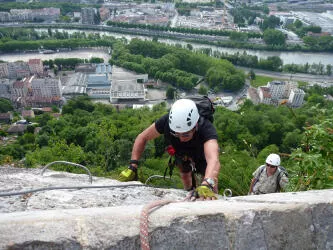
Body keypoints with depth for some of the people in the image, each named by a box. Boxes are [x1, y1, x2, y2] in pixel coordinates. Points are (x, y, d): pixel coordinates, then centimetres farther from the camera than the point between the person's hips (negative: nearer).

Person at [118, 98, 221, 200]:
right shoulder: (167, 121, -37)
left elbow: (213, 160, -62)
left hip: (201, 156, -2)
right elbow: (142, 138, -23)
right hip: (181, 153, 2)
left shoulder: (206, 128, -45)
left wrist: (207, 185, -81)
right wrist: (132, 167, -31)